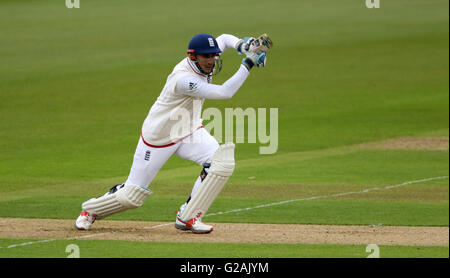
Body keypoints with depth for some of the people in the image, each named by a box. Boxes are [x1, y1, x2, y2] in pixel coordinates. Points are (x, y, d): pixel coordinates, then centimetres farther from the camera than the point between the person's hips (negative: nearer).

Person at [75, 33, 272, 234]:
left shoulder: (203, 63, -10)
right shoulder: (183, 79, -35)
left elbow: (224, 39, 10)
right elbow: (224, 93, -43)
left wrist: (241, 45, -12)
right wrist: (248, 63, -40)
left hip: (190, 132, 7)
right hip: (158, 138, -7)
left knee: (222, 160, -21)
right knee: (132, 197, 2)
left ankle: (188, 217, -10)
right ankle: (91, 209, 33)